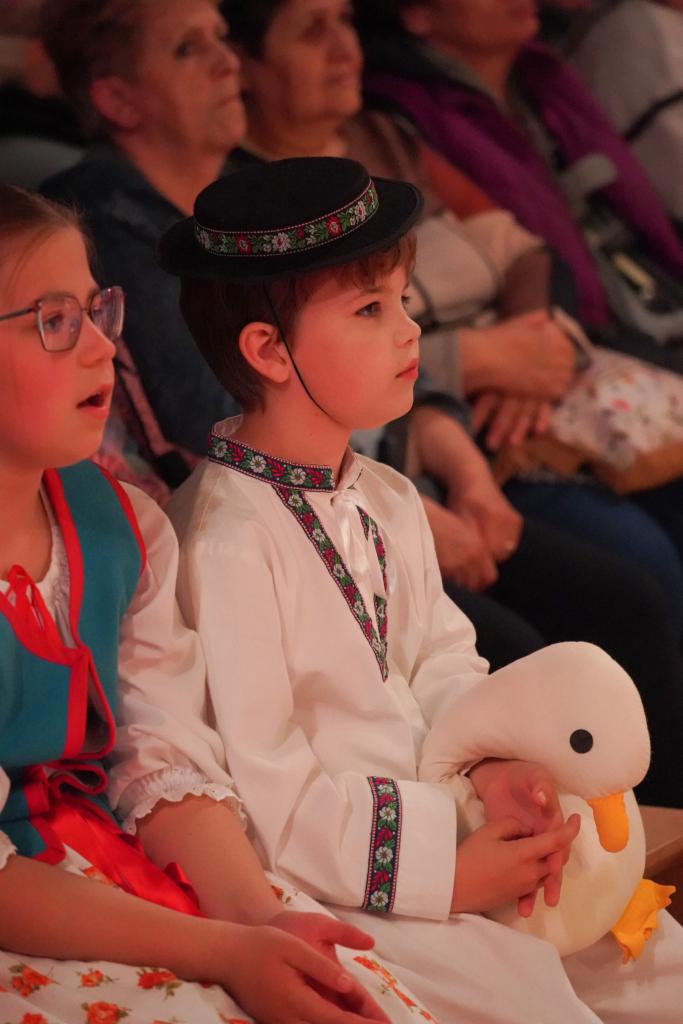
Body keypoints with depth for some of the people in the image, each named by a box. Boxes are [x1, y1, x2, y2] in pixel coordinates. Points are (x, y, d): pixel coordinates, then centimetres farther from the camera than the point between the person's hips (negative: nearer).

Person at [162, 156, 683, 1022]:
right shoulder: (226, 539, -21)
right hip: (313, 885, -9)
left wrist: (490, 766, -10)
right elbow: (256, 789, -23)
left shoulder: (388, 503, 9)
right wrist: (443, 868, -21)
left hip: (429, 826, 9)